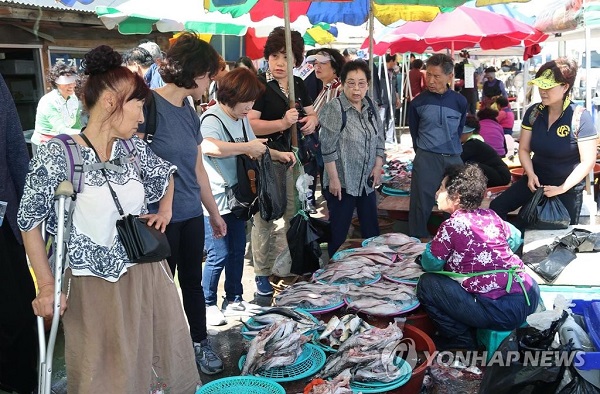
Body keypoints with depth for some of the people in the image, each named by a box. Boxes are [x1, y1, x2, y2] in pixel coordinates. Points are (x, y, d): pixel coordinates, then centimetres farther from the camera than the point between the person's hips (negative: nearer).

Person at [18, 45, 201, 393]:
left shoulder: (136, 148, -1)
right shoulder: (57, 155, -16)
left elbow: (166, 175, 21)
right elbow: (30, 222, -9)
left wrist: (165, 212, 7)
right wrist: (47, 285, -11)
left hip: (147, 274, 5)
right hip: (94, 283, -5)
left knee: (168, 359, 16)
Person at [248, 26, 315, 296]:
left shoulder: (298, 84, 11)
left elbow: (311, 113, 23)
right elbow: (250, 124, -19)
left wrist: (312, 120, 0)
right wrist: (283, 123, -28)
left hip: (294, 158, 7)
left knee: (294, 214, 15)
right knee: (265, 217, -1)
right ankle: (261, 274, 12)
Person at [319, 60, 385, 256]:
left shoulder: (370, 108, 7)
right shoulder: (334, 108, -13)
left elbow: (380, 140, 15)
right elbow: (328, 148, -15)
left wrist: (378, 167, 4)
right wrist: (333, 178, -17)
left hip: (367, 182, 7)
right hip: (342, 182, -6)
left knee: (372, 232, 15)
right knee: (338, 234, 3)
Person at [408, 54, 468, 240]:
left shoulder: (460, 102, 1)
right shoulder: (418, 102, -3)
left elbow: (459, 130, 14)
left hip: (453, 159, 2)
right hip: (425, 160, -2)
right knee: (421, 206, 0)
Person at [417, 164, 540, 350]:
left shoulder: (452, 226, -10)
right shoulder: (491, 215, 8)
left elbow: (431, 265, 1)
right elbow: (515, 239, 25)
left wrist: (432, 246, 21)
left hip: (501, 312, -8)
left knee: (427, 283, 0)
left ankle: (461, 340, 7)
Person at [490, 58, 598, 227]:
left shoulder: (580, 117, -18)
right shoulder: (533, 113, -4)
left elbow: (588, 161, -18)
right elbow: (524, 149, 2)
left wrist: (562, 188, -22)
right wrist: (530, 174, -15)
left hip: (568, 187, -4)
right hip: (537, 180, 4)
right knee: (497, 207, -10)